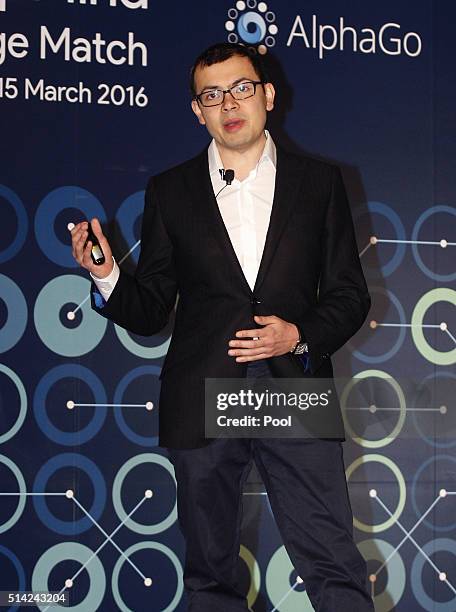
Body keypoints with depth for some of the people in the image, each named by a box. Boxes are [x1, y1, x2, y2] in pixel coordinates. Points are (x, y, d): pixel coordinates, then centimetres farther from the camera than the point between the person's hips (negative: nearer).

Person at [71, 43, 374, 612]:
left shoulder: (319, 181, 7)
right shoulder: (170, 191, 8)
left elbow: (349, 294, 9)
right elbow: (150, 313, 8)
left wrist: (300, 335, -10)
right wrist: (107, 277, -11)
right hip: (201, 405, 1)